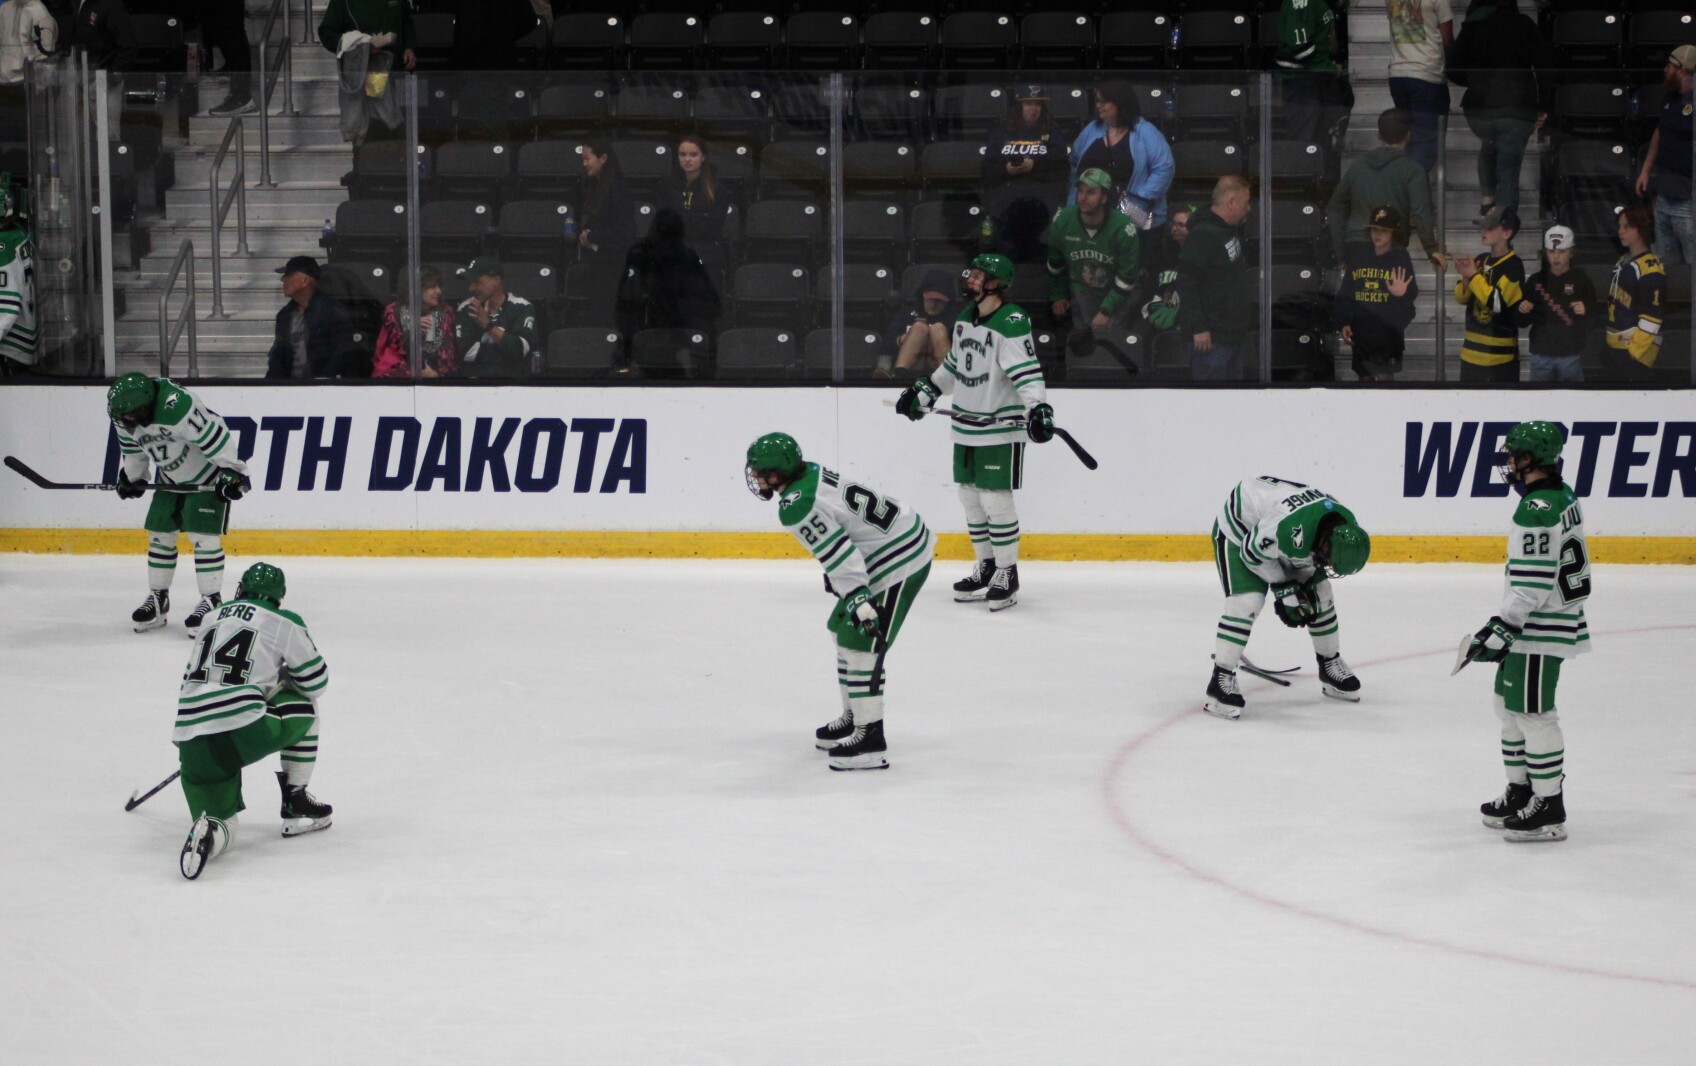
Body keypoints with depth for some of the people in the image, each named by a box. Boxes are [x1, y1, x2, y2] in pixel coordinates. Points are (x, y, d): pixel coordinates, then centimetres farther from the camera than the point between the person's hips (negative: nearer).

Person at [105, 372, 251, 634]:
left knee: (203, 536, -12)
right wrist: (130, 478, 14)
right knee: (159, 534, 7)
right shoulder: (123, 416, -11)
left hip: (207, 476, -8)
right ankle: (158, 598, 20)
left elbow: (214, 433, -33)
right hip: (171, 479, 8)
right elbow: (132, 447, 10)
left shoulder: (177, 405, -37)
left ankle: (212, 600, -2)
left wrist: (232, 472, -29)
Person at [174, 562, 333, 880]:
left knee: (224, 827, 14)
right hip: (241, 732, -4)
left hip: (191, 743, 5)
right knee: (304, 706, 24)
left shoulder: (214, 619, 23)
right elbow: (315, 683, 9)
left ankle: (206, 830, -25)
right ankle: (295, 804, 22)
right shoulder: (284, 624, 4)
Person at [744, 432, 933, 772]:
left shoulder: (796, 508, -22)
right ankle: (855, 717, 32)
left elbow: (839, 554, -28)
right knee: (843, 627, 21)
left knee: (860, 642, -13)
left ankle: (870, 740, -13)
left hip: (900, 563, -11)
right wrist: (835, 580, 31)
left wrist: (859, 603, -31)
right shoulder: (811, 473, 6)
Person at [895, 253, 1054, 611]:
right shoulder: (966, 317, 10)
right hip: (966, 425, 9)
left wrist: (1038, 407, -38)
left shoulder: (1011, 322, -17)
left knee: (996, 499, -6)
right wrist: (924, 390, 27)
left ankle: (1007, 574, 5)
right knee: (970, 497, 13)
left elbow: (1027, 370, -25)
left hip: (1001, 427, -9)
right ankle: (986, 566, 25)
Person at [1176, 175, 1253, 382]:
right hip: (1212, 336, -10)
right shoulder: (1203, 235, -17)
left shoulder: (1231, 231, 15)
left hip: (1233, 333, 10)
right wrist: (1198, 327, -24)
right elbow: (1187, 285, -22)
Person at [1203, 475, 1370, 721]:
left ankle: (1331, 666, 26)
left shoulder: (1347, 528, -19)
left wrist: (1307, 587, -10)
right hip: (1238, 530, -8)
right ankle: (1221, 682, -19)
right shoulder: (1290, 528, -45)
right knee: (1246, 601, -23)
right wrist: (1283, 589, -21)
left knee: (1321, 594, 7)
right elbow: (1252, 552, -28)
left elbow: (1314, 562, 2)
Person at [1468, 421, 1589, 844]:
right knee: (1510, 705, 19)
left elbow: (1531, 585, -25)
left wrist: (1501, 630, -21)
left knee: (1534, 713, -6)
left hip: (1539, 631, -11)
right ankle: (1521, 792, 28)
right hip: (1546, 624, 11)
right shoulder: (1564, 498, 10)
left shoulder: (1537, 512, -22)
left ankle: (1549, 808, -1)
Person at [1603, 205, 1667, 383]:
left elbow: (1653, 315, -18)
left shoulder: (1650, 267, -14)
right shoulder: (1623, 262, 15)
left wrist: (1635, 350, -19)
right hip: (1616, 348, 10)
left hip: (1637, 350, -10)